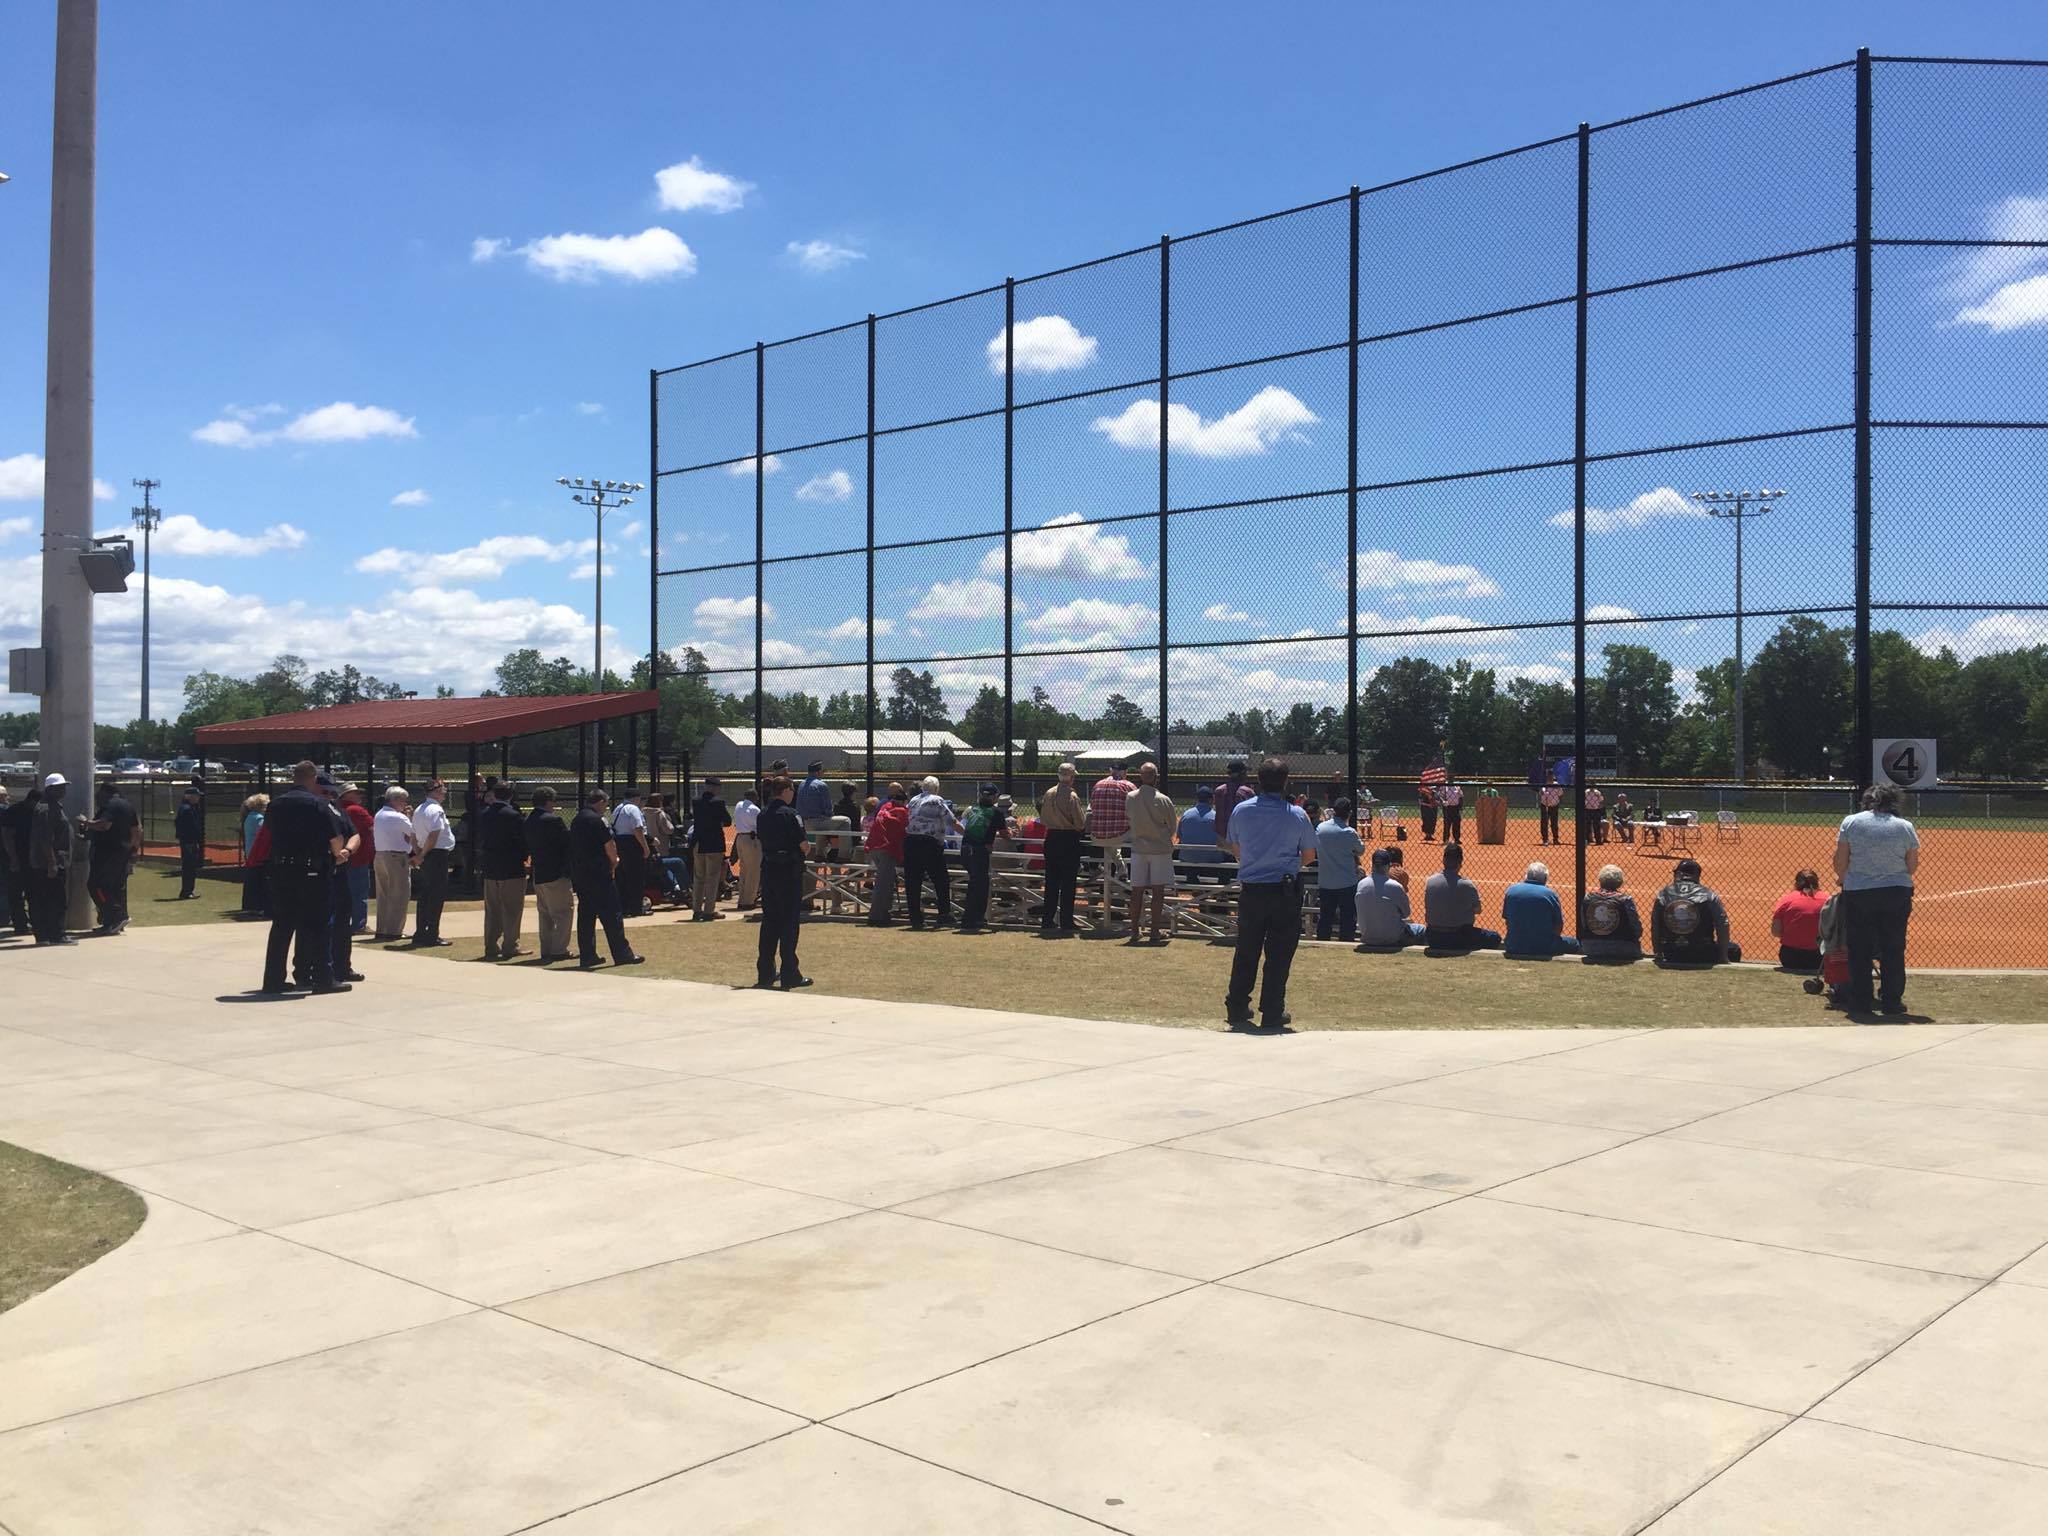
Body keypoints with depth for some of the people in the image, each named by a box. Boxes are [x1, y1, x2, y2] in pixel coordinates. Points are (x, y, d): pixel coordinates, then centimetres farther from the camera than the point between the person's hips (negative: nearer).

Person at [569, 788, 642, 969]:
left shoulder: (576, 820, 14)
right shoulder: (598, 820, -12)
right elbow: (609, 846, -14)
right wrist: (614, 862, 4)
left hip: (579, 874, 8)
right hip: (598, 875, -8)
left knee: (585, 915, 10)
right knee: (610, 915, -4)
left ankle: (587, 956, 11)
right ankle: (622, 954, -1)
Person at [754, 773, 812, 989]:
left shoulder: (763, 814, 8)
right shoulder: (790, 815, -13)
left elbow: (761, 842, 13)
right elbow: (804, 845, -14)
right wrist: (798, 850, 7)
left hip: (768, 871, 7)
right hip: (789, 872, -7)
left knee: (769, 921, 13)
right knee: (790, 922, -1)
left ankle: (765, 973, 18)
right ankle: (790, 975, 1)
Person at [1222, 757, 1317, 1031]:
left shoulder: (1241, 811, -2)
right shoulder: (1297, 815, -8)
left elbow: (1234, 849, 9)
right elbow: (1309, 852, 4)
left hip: (1250, 890, 2)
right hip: (1285, 892, -2)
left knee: (1245, 952, 12)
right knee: (1279, 954, 6)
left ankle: (1236, 1008, 18)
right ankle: (1272, 1013, 9)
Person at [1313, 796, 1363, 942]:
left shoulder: (1320, 828, -2)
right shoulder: (1349, 832, -14)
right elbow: (1361, 851, 0)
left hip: (1324, 884, 4)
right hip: (1347, 884, -4)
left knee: (1324, 919, 12)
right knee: (1347, 919, 4)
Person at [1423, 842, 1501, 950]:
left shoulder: (1429, 882, -5)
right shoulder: (1467, 885, -15)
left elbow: (1427, 908, 6)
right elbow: (1477, 910, 1)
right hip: (1461, 939, -3)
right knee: (1495, 938, 16)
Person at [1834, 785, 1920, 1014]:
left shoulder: (1850, 822, -2)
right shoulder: (1906, 827, 1)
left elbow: (1840, 862, 0)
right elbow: (1912, 868, 4)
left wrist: (1842, 879, 19)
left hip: (1857, 892, -1)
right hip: (1897, 892, 1)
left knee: (1859, 950, 7)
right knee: (1893, 950, 9)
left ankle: (1859, 1002, 9)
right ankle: (1891, 1001, 12)